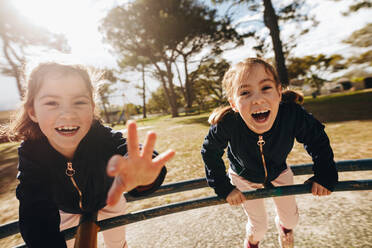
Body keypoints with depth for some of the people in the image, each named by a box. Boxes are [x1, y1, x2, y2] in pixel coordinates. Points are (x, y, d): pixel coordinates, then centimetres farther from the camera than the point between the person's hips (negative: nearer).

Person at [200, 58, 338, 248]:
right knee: (258, 226, 14)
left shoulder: (292, 114, -35)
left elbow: (317, 140, -12)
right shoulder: (226, 123, -40)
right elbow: (210, 153, -20)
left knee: (291, 217, 22)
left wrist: (324, 175, -10)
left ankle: (284, 225, 63)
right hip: (244, 179, -1)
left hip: (279, 173, 2)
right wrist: (224, 188, -17)